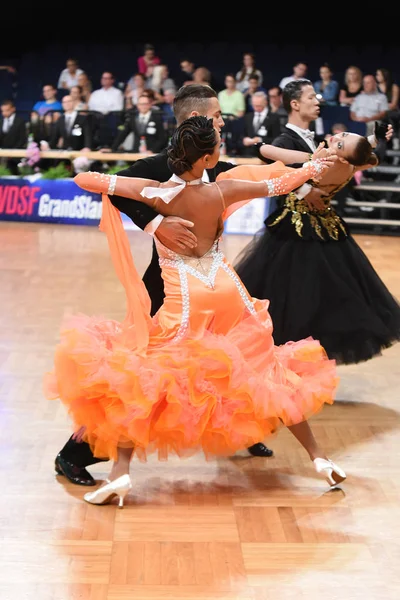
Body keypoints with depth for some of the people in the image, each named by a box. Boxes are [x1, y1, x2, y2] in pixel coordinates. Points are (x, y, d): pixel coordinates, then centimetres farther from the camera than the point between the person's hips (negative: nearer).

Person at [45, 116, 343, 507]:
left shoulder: (158, 194, -13)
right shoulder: (222, 192, -7)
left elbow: (84, 179, -10)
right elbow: (275, 184, 10)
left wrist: (102, 181, 14)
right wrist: (313, 167, 28)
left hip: (183, 299, -3)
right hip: (228, 291, 3)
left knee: (140, 378, 7)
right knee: (268, 372, 16)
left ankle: (120, 471, -7)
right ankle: (317, 457, 23)